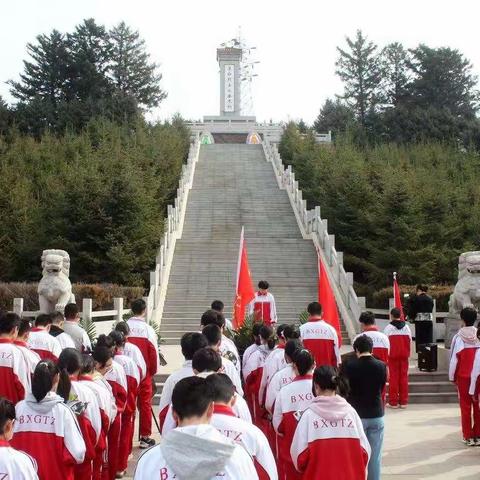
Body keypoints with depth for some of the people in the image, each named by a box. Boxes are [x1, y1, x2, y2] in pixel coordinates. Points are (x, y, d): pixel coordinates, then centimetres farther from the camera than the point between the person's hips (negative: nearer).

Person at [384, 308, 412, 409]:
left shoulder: (389, 327, -7)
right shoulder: (406, 327, 5)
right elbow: (410, 341, 9)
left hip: (393, 355, -3)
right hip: (404, 355, 3)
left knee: (393, 377, 0)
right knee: (404, 377, 7)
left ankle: (393, 402, 1)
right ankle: (403, 401, 10)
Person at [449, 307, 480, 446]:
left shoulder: (459, 337, -10)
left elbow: (454, 359, -7)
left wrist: (452, 377, 5)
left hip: (463, 376, -2)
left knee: (465, 406, 6)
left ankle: (468, 436, 6)